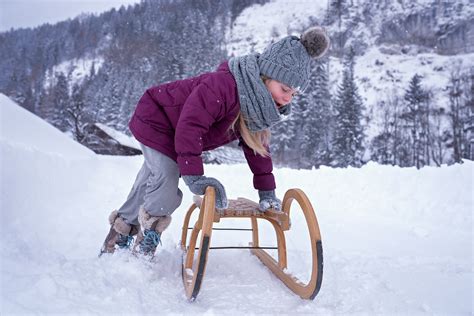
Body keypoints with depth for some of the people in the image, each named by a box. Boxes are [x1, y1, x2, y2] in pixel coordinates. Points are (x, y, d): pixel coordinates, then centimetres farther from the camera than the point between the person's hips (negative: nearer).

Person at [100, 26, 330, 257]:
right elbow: (190, 126, -43)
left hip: (176, 134, 9)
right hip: (155, 120, -9)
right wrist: (194, 176, -45)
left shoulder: (261, 105, -11)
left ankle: (123, 227, 39)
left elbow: (257, 145, -3)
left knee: (150, 182, 20)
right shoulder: (223, 86, -41)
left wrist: (266, 190, -8)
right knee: (166, 189, -20)